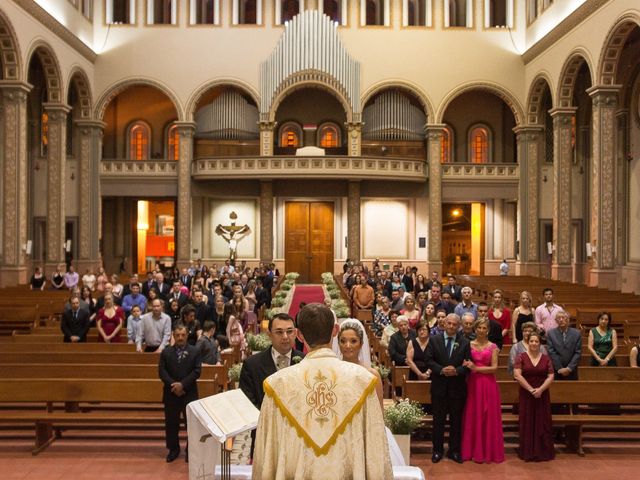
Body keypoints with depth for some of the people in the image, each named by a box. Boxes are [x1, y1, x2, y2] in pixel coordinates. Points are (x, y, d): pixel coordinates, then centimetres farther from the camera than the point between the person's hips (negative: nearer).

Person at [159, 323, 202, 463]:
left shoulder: (195, 351, 1)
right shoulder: (166, 352, 6)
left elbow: (197, 371, -7)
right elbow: (162, 372, -2)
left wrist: (182, 384, -17)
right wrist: (173, 384, -16)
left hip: (189, 393, -1)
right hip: (171, 393, 1)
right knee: (171, 423, 8)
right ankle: (173, 449, 23)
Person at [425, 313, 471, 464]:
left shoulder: (465, 343, 0)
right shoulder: (434, 340, 0)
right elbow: (429, 360, -4)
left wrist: (456, 371, -20)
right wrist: (441, 370, -19)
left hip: (457, 387, 0)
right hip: (439, 386, 0)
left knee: (456, 420, 9)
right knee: (438, 419, 8)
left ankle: (454, 451, 22)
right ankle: (437, 450, 20)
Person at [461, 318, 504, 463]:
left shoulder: (493, 347, 1)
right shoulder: (469, 345, 6)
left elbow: (494, 368, -5)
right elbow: (465, 363, 8)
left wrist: (476, 368, -13)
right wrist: (467, 366, -14)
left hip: (488, 385, -1)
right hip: (473, 384, 2)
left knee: (488, 417, 3)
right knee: (472, 417, 5)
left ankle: (488, 451, 13)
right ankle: (473, 450, 14)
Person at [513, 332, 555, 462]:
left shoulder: (546, 358, 5)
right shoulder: (521, 357, -1)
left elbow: (550, 377, -1)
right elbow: (517, 375, -10)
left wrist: (540, 389, -15)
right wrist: (531, 389, -15)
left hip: (542, 395, 2)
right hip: (526, 395, -2)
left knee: (542, 423, 4)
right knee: (527, 423, 2)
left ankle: (543, 452, 14)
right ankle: (528, 452, 11)